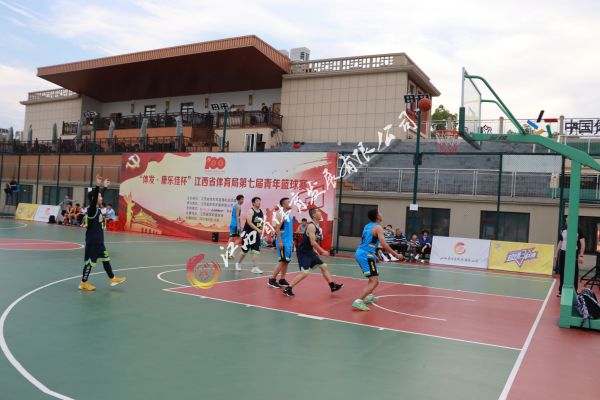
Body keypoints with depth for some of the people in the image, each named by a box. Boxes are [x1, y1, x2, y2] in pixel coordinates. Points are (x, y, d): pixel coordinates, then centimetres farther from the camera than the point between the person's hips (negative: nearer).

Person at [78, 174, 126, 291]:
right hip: (92, 241, -9)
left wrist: (105, 187, 32)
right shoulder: (92, 209, -16)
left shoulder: (97, 209, 8)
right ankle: (83, 283, 9)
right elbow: (94, 197, -33)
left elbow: (99, 196, 24)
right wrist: (97, 185, -43)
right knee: (90, 261, -1)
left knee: (105, 259, 16)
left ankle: (112, 279, 26)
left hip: (98, 241, 9)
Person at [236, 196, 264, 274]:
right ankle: (238, 263, 27)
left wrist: (261, 231, 11)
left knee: (256, 251, -3)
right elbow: (249, 222, -24)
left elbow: (262, 222, 21)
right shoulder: (250, 211, -13)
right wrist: (257, 229, -29)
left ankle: (254, 268, -2)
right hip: (248, 232, -6)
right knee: (245, 250, 5)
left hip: (256, 233, 6)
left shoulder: (261, 212, 8)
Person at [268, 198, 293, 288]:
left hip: (289, 241, 9)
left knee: (287, 261, 9)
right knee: (283, 260, -8)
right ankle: (272, 279, -1)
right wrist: (280, 241, -23)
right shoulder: (281, 214, -14)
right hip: (283, 241, -9)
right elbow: (277, 228, -19)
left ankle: (282, 279, 16)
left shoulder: (289, 214, 13)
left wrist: (292, 240, 18)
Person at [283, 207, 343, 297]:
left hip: (309, 252, 10)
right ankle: (288, 289, -12)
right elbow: (312, 242, -23)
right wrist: (322, 251, -17)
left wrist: (315, 250, 17)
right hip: (303, 252, -10)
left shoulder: (317, 226, 11)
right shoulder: (311, 226, -18)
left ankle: (332, 286, 24)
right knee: (305, 273, -18)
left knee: (324, 267, 14)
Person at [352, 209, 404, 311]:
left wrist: (374, 255, 32)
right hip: (366, 255, -9)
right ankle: (358, 301, -23)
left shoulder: (367, 226, 17)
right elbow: (384, 244, -17)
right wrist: (396, 255, -9)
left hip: (359, 253, 9)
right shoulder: (378, 227, -9)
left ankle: (369, 296, 35)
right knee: (374, 281, -12)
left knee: (373, 277, 30)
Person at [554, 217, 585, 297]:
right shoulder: (563, 231, 10)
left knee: (574, 274, -1)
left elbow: (583, 244, -6)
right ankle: (561, 291, 20)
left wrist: (581, 255, -13)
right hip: (563, 253, 5)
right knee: (562, 273, 10)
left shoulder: (578, 231, -4)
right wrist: (556, 254, 14)